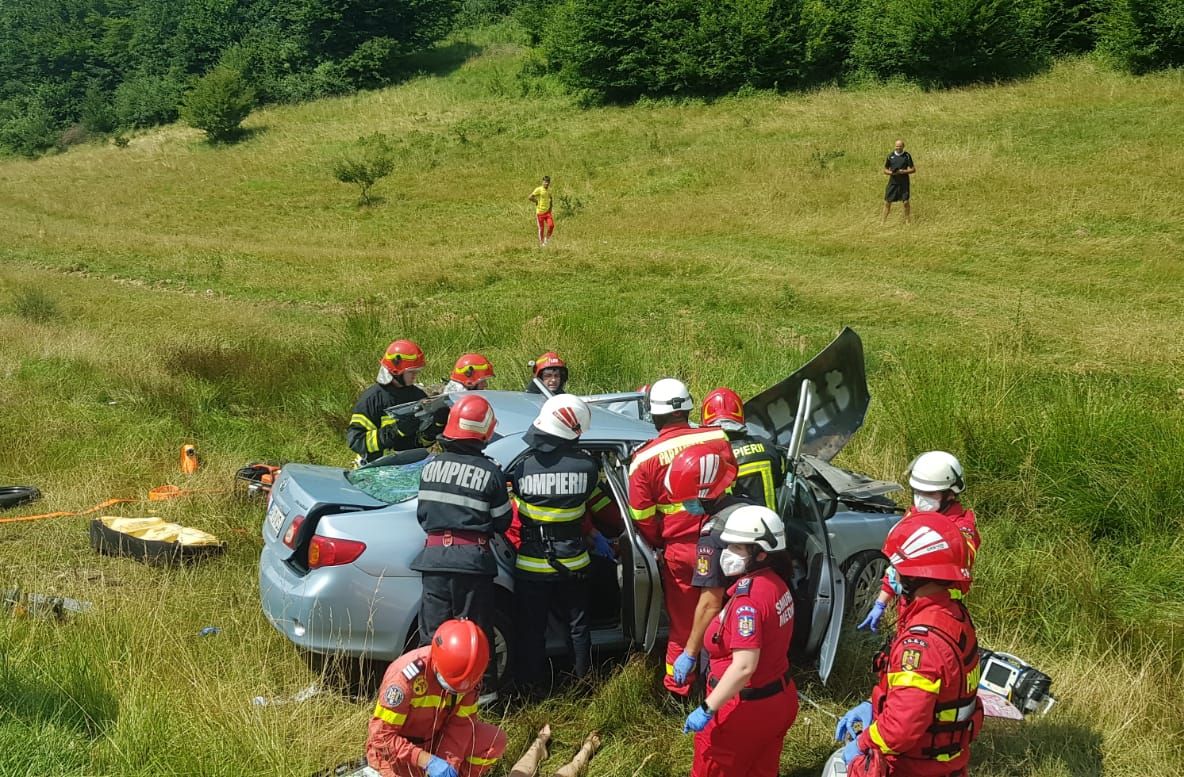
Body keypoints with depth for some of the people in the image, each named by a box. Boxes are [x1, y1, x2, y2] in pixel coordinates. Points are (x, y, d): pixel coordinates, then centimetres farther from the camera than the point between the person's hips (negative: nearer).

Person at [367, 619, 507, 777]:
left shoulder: (467, 674, -16)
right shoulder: (406, 676, -33)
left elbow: (461, 722, -10)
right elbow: (382, 736, -29)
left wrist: (451, 764, -26)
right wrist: (427, 761, -38)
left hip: (435, 739, 5)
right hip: (397, 750, -5)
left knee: (495, 740, -11)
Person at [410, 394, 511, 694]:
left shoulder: (431, 466, 2)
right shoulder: (490, 472, -8)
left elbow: (422, 514, 10)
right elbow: (502, 522, 0)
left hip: (434, 554, 2)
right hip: (473, 557, -2)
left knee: (434, 629, 11)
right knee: (477, 630, 10)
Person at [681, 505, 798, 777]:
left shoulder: (748, 599, -27)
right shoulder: (776, 584, 1)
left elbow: (744, 666, -31)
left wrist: (707, 709, -27)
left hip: (746, 709, -9)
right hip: (779, 699, 9)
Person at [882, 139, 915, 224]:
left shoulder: (907, 156, -2)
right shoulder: (890, 156, 3)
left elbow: (913, 169, -2)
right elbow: (885, 170, 9)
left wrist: (903, 171, -17)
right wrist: (890, 172, -12)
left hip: (904, 182, -2)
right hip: (893, 182, 2)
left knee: (905, 201, -4)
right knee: (887, 202, 1)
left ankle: (907, 220, 12)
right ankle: (883, 221, 9)